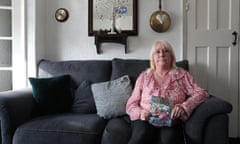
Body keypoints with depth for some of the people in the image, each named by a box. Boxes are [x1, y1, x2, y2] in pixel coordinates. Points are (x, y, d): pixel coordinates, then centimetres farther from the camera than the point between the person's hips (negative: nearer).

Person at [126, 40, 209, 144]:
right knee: (141, 135, -33)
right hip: (145, 119, 1)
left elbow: (202, 93, 1)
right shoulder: (144, 76, 13)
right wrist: (140, 113, -11)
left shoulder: (182, 75, 11)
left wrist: (183, 107, -17)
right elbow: (131, 104, 12)